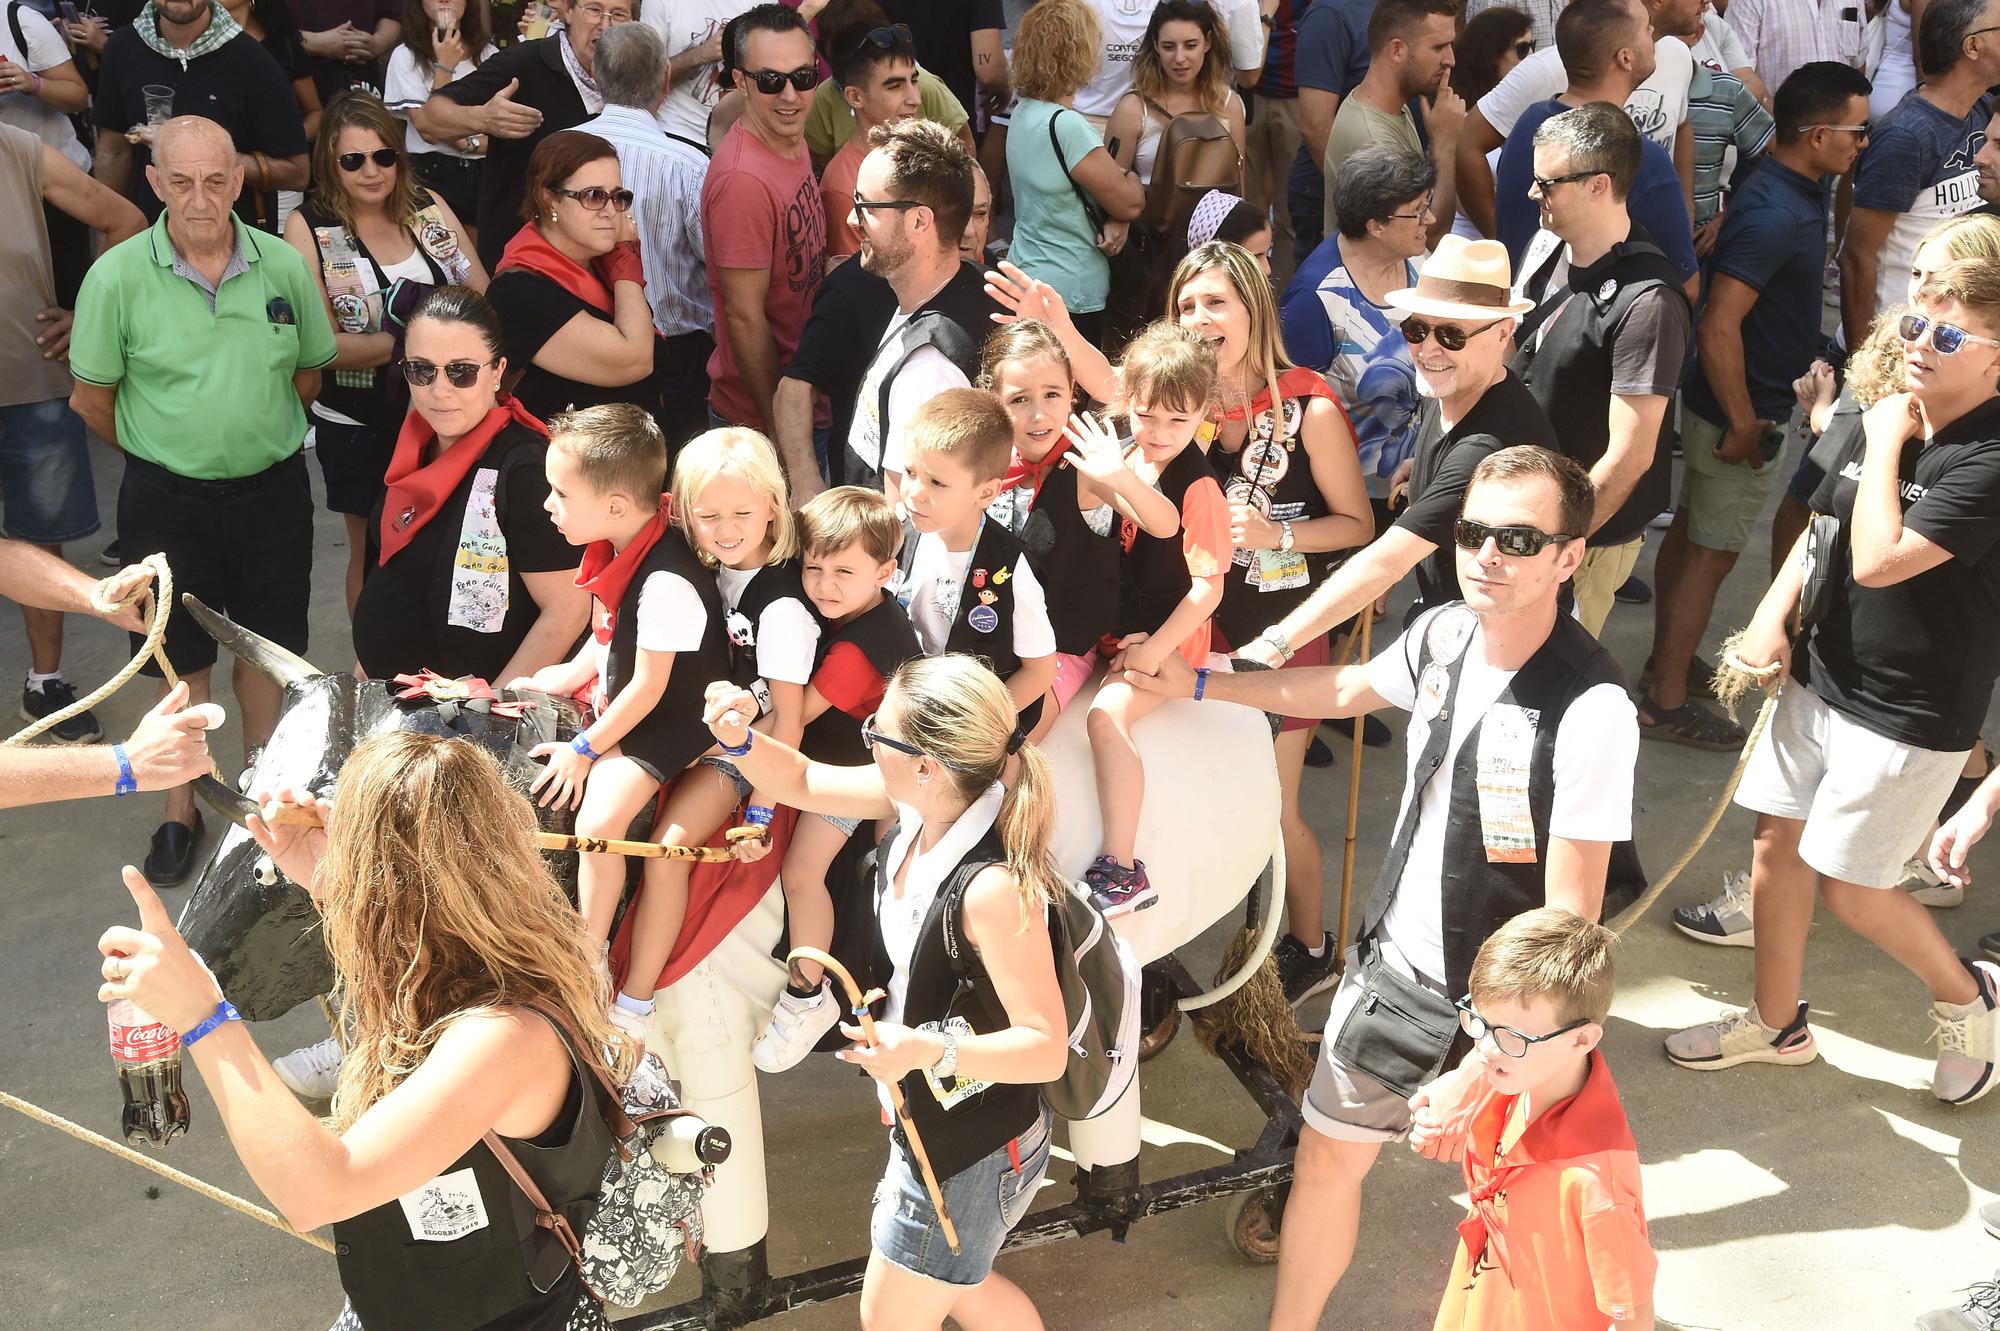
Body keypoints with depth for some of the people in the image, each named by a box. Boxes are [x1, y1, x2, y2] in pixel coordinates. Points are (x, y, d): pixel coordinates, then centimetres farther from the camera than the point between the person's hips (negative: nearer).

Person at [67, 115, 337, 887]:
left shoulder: (284, 265, -6)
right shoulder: (118, 276, -13)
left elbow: (307, 373, 8)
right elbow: (91, 399, -5)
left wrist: (257, 439, 9)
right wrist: (160, 451, 4)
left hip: (272, 489, 2)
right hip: (168, 498, -2)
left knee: (265, 644, 17)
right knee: (182, 658, 12)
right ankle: (180, 813, 28)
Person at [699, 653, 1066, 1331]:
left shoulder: (994, 888, -36)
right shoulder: (920, 805, -12)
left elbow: (1046, 1047, -32)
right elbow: (804, 784, 2)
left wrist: (931, 1051, -46)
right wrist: (741, 739, -17)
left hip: (968, 1159, -8)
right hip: (931, 1124, 8)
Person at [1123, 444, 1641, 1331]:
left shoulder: (1589, 710, -28)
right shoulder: (1445, 635, -8)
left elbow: (1569, 917, -25)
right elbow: (1345, 690, 16)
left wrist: (1486, 1070, -26)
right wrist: (1198, 683, 17)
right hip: (1394, 957, 6)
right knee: (1328, 1154, 17)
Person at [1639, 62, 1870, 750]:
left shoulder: (1788, 190, 2)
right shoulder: (1776, 216, -28)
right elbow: (1718, 327, -33)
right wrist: (1744, 424, -25)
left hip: (1718, 403, 10)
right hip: (1741, 411, -10)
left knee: (1687, 533, 19)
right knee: (1711, 556, 1)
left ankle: (1664, 664, 35)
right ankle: (1666, 702, 12)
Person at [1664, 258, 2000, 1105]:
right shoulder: (1888, 423, 3)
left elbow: (1878, 560, -29)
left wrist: (1884, 446, -19)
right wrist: (1773, 615, -1)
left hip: (1912, 713, -8)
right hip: (1824, 677, 8)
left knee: (1848, 886, 2)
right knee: (1776, 841, 13)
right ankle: (1778, 1023, 32)